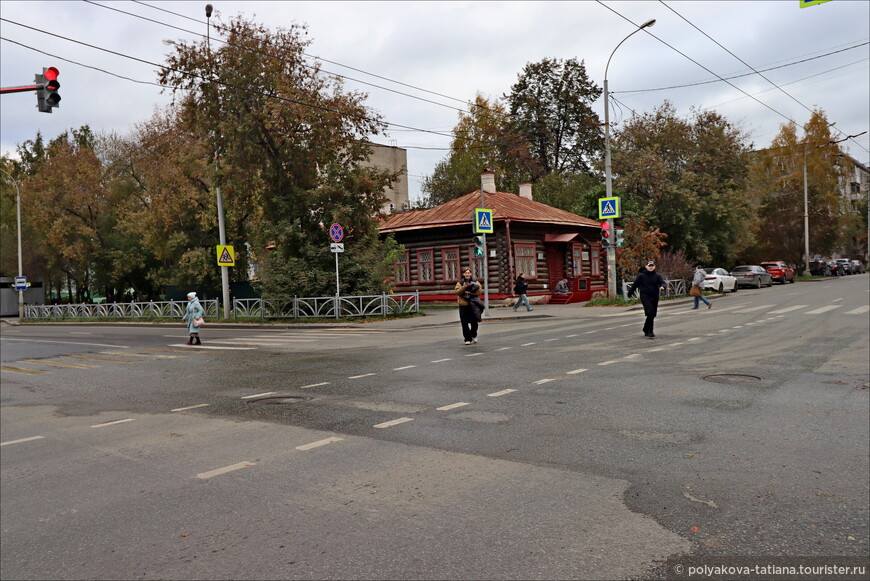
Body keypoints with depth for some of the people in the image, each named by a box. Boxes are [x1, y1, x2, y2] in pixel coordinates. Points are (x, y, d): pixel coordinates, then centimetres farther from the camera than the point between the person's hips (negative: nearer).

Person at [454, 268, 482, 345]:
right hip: (463, 305, 0)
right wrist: (463, 287, -19)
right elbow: (456, 292, -4)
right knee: (465, 323, 0)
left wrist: (470, 292, -16)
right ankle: (468, 339, 8)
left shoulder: (475, 282, 7)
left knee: (474, 321, 1)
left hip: (473, 304, 0)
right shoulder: (460, 283, 8)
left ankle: (474, 335, 26)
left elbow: (479, 291, -4)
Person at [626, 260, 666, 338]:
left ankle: (646, 330, 29)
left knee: (652, 315, 10)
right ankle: (649, 331, -13)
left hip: (654, 297, 4)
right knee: (650, 312, -19)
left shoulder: (657, 276, 5)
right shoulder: (641, 276, -3)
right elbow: (635, 285, 5)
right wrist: (630, 293, 13)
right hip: (645, 296, -4)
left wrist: (662, 286, -29)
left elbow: (663, 283, -6)